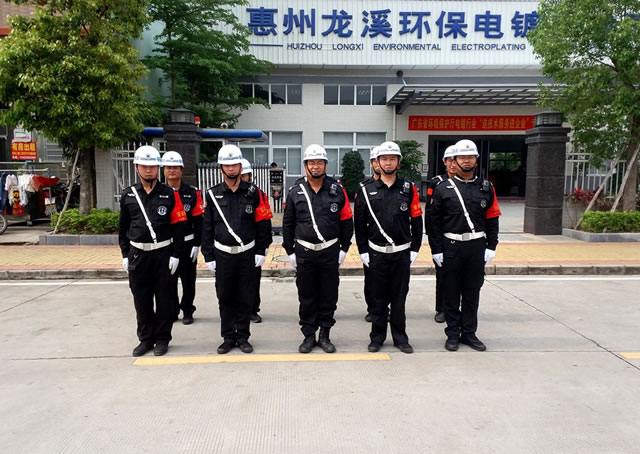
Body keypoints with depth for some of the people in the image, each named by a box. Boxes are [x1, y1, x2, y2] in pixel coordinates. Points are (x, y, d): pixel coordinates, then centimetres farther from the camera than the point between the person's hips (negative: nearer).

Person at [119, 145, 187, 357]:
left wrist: (176, 255, -8)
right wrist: (125, 254, 5)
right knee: (141, 299, 10)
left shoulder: (170, 194, -3)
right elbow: (123, 227, 9)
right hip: (137, 254, 2)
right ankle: (146, 338, 24)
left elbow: (179, 226, -4)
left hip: (163, 253, -2)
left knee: (164, 298, 6)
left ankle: (162, 339, 19)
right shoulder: (128, 195, 4)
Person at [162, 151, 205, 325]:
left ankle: (187, 311, 22)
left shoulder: (193, 192, -3)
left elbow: (198, 221, -3)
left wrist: (197, 245, -7)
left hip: (187, 244, -1)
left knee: (188, 280, 8)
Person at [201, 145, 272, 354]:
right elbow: (207, 227, 3)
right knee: (225, 298, 9)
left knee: (245, 298, 7)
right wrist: (208, 256, 1)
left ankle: (243, 337, 20)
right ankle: (228, 337, 22)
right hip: (223, 254, 1)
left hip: (247, 254, -1)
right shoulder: (213, 194, 1)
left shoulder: (253, 192, -1)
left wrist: (260, 251, -2)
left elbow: (262, 223, 1)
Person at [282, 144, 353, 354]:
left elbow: (346, 221, 3)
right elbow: (287, 223, 5)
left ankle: (325, 335, 23)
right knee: (307, 296, 9)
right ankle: (308, 336, 22)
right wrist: (289, 251, 3)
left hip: (330, 252, 0)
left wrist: (344, 249, 1)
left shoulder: (337, 190, -1)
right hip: (304, 252, 0)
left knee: (329, 295, 8)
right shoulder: (295, 191, 0)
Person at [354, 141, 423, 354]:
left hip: (402, 254, 0)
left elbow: (416, 222, 3)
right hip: (376, 254, 0)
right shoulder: (366, 191, 0)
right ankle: (377, 337, 22)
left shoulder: (409, 189, 0)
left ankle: (400, 337, 23)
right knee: (378, 298, 9)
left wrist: (414, 250, 0)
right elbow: (360, 224, 2)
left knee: (399, 298, 10)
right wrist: (363, 252, 0)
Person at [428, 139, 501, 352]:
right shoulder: (443, 188, -2)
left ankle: (469, 333, 22)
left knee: (472, 292, 10)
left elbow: (492, 220, 7)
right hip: (451, 247, -2)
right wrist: (436, 250, -7)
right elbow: (434, 222, -3)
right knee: (451, 293, 6)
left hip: (477, 247, 2)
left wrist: (491, 247, 1)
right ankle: (453, 334, 18)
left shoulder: (486, 188, 6)